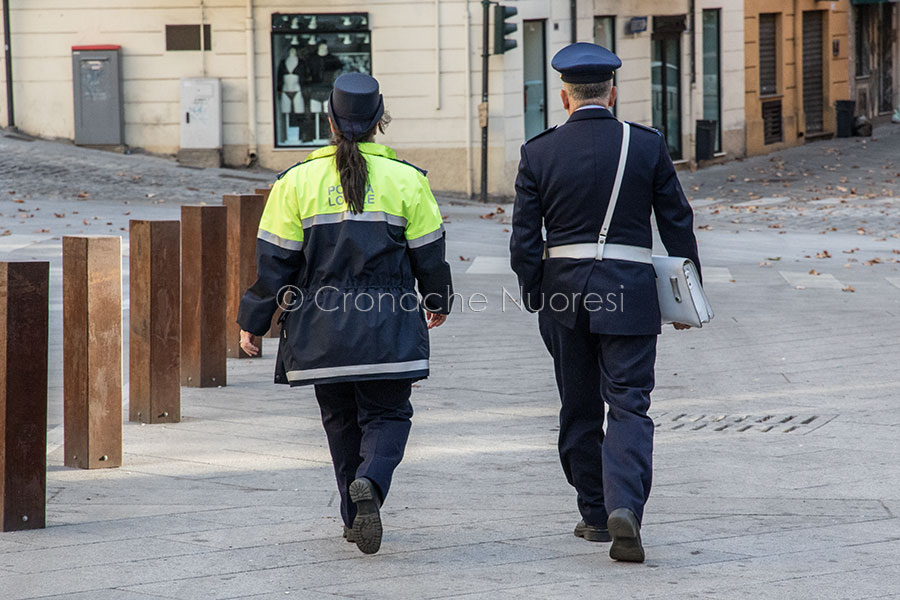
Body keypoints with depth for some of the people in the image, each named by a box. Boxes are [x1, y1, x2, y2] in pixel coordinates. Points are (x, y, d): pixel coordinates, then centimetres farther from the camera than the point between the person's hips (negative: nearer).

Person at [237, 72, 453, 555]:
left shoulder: (297, 180, -2)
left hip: (321, 327, 1)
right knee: (387, 414, 6)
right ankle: (369, 483, -23)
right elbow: (429, 256, 5)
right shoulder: (406, 180, -2)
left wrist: (253, 322, 7)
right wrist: (437, 302, 24)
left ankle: (356, 516, 18)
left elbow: (274, 262, -2)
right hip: (388, 329, -1)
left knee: (341, 419, 15)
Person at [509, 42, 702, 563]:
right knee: (629, 406, -2)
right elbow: (678, 224, 3)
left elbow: (524, 241, -1)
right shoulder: (648, 146, -2)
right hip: (630, 294, -2)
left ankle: (595, 514, 22)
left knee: (579, 410, 14)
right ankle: (625, 508, -22)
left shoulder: (539, 154, -1)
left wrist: (535, 301, 10)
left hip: (563, 290, 2)